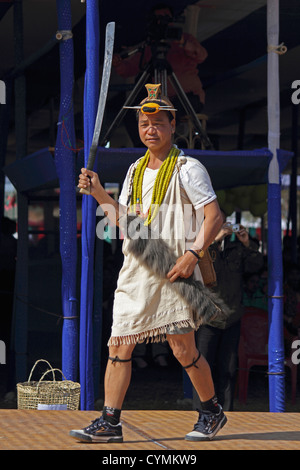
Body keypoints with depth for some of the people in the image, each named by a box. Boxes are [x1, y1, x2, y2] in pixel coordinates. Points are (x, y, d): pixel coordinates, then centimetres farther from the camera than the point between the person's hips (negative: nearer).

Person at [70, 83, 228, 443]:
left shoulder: (188, 169, -4)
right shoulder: (135, 170, 17)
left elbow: (214, 216, -9)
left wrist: (192, 254, -19)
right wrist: (98, 192, 7)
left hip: (173, 270, -6)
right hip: (134, 271, 6)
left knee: (183, 349, -4)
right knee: (119, 346, 1)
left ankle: (212, 412, 17)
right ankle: (109, 423, 4)